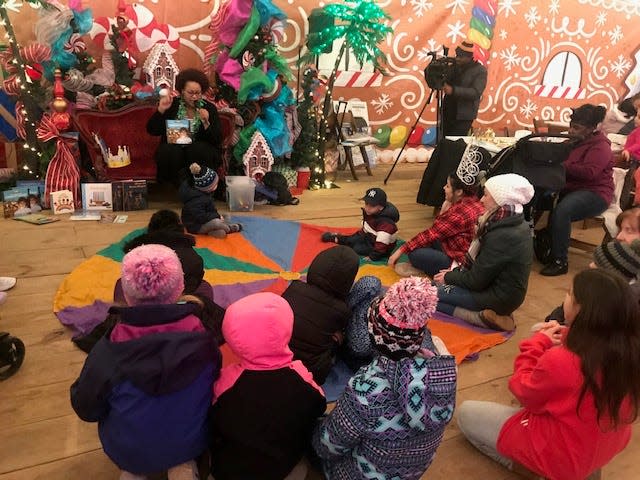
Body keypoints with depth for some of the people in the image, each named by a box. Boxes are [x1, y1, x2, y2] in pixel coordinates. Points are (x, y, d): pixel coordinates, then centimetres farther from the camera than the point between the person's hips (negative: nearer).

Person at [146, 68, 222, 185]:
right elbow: (152, 130, 0)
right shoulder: (172, 105, 3)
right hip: (175, 150, 1)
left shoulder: (210, 108, 1)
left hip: (200, 153, -1)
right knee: (169, 151, -29)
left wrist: (206, 123, -22)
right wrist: (161, 110, -14)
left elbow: (218, 140, -5)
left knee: (199, 150, -32)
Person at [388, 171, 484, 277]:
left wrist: (401, 250, -13)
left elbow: (432, 234, -19)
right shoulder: (471, 200, 2)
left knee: (415, 254, -16)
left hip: (460, 262, -10)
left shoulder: (461, 213, -27)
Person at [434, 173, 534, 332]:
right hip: (504, 289, 10)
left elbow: (476, 280, -21)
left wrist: (449, 277, -4)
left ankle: (482, 318, -10)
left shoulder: (502, 235, -28)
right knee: (438, 284, 20)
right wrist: (456, 271, 7)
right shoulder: (514, 223, 1)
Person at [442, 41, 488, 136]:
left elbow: (476, 93, -20)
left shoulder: (480, 70, -9)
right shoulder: (454, 65, 8)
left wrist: (453, 90, -30)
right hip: (447, 112, 6)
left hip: (463, 116, -5)